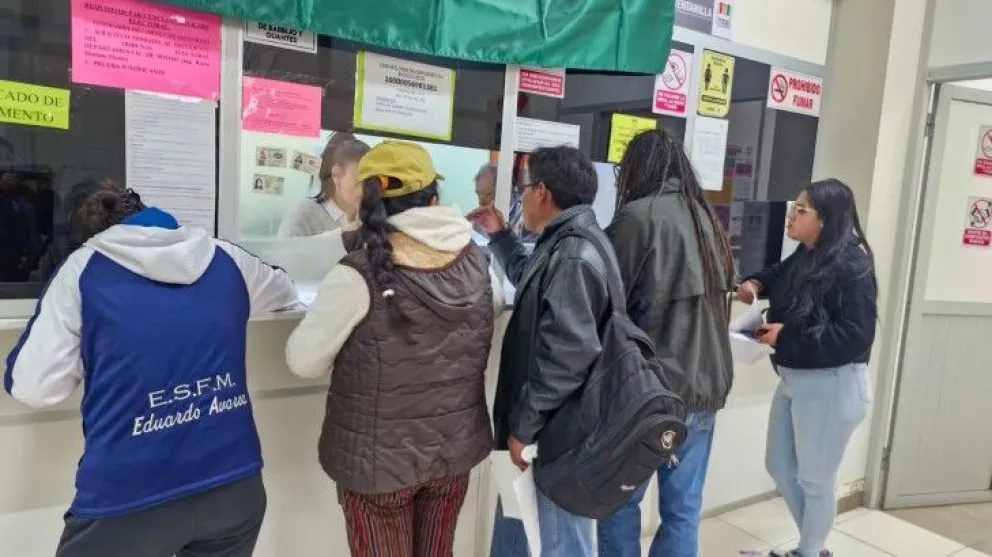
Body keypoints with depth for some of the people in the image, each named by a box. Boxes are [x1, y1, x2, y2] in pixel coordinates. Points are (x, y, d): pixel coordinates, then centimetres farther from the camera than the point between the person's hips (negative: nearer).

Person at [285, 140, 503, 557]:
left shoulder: (359, 275, -21)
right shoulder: (474, 260, -6)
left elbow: (303, 360, -13)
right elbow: (497, 302, 15)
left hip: (379, 456, -4)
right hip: (457, 446, 4)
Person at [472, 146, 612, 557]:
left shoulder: (573, 256, -23)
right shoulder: (563, 246, 10)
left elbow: (566, 356, -28)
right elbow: (532, 282, 33)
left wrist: (525, 426, -20)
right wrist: (499, 236, 29)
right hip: (542, 426, 10)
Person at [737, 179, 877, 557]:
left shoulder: (851, 265, -21)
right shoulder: (805, 256, 5)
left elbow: (855, 335, -26)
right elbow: (780, 275, 26)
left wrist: (786, 335, -22)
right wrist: (757, 283, 4)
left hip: (831, 387, -9)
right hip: (793, 380, 9)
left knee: (815, 479, 9)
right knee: (779, 467, 19)